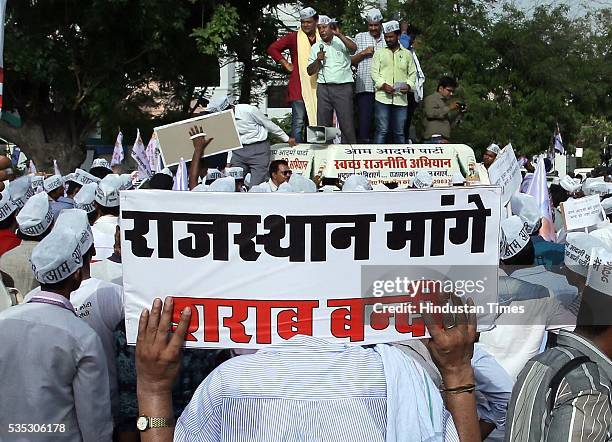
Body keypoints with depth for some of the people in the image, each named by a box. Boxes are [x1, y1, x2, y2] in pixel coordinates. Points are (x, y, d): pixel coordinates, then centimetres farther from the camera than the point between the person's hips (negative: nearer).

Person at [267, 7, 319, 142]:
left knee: (317, 121, 9)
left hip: (317, 87, 4)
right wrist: (286, 64, 1)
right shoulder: (294, 37, 4)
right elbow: (272, 49, 5)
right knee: (298, 122, -7)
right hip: (299, 87, -4)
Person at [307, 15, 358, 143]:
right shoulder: (316, 47, 14)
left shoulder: (341, 41, 4)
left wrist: (338, 34, -21)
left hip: (343, 87, -4)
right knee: (323, 124, 5)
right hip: (323, 88, 4)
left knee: (346, 123, -4)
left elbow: (354, 48, -18)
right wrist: (318, 60, -6)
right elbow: (310, 71, 12)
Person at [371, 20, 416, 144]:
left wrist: (409, 85, -6)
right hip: (383, 97, -2)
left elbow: (413, 73, 14)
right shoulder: (379, 53, 12)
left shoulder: (407, 54, 16)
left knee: (399, 132, 4)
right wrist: (383, 85, -13)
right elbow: (374, 72, 4)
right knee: (382, 130, -6)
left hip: (401, 99, 2)